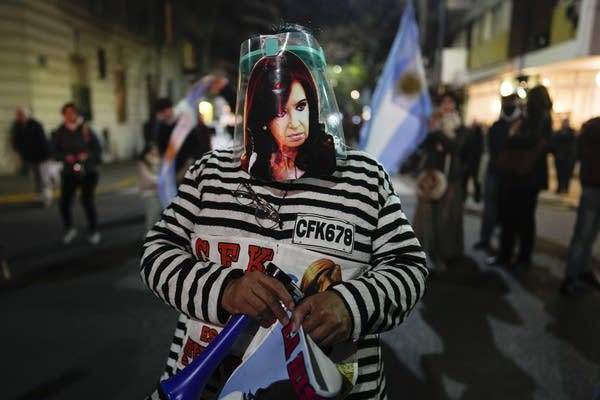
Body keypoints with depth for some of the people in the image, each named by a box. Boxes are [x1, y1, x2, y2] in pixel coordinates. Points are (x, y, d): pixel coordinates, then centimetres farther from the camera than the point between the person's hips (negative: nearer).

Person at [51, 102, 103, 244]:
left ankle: (93, 231, 14)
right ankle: (69, 229, 20)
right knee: (64, 202, -5)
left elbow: (98, 150, 0)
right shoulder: (59, 133, 1)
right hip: (69, 172, 2)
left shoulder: (86, 130, -3)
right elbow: (55, 152, 5)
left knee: (88, 200, -5)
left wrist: (87, 155, -18)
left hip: (88, 171, -2)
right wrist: (66, 157, -14)